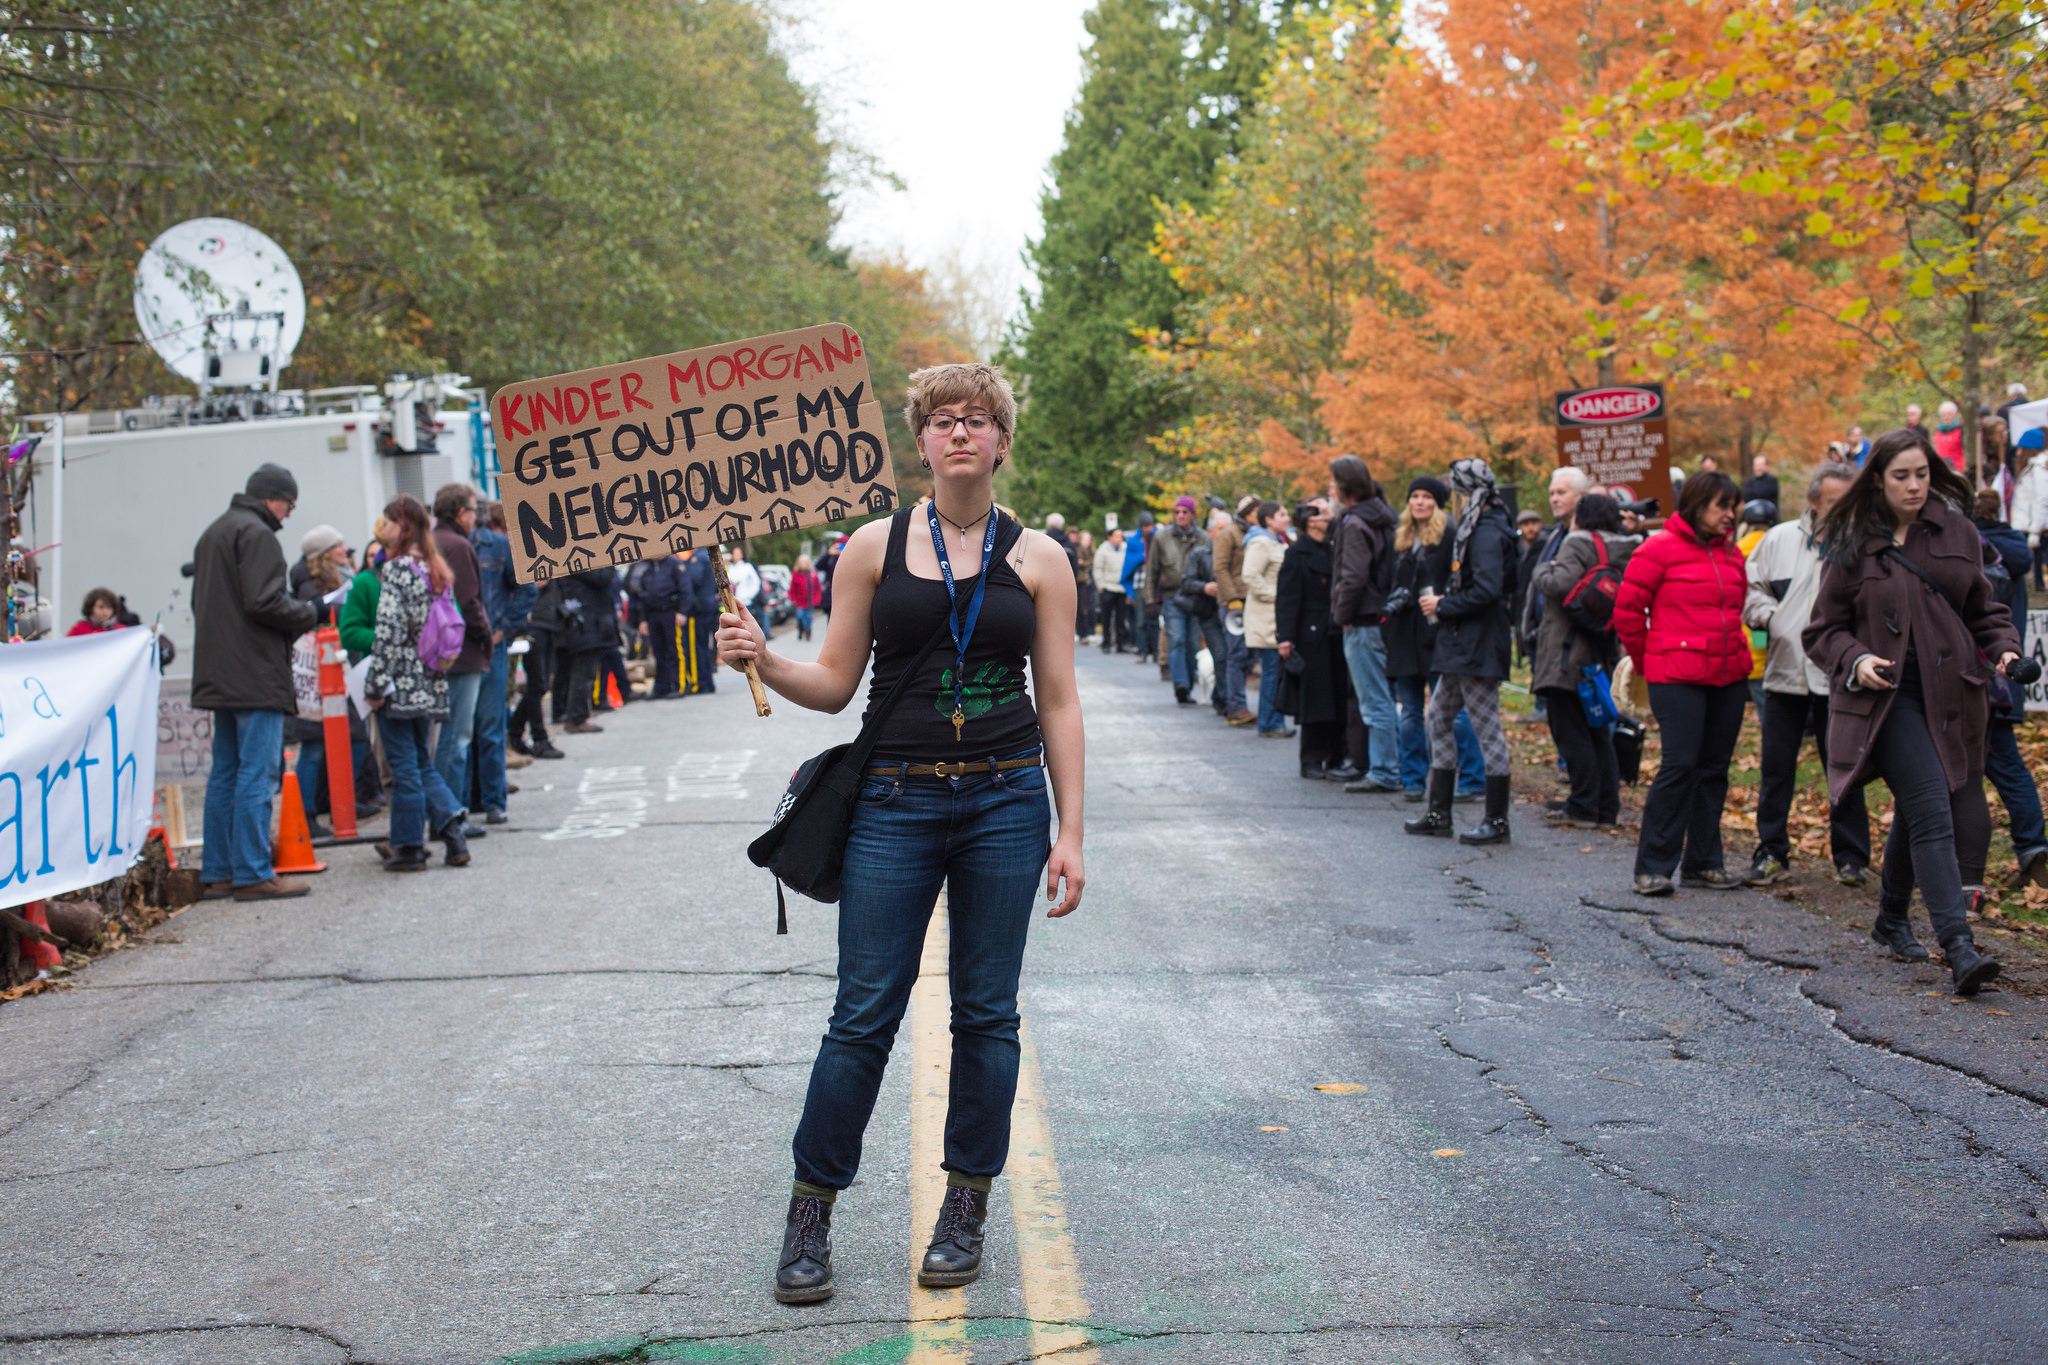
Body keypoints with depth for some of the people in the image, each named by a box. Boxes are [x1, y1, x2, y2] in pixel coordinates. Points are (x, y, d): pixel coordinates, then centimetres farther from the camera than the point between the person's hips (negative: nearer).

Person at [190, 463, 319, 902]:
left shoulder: (212, 534, 21)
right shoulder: (256, 534, -10)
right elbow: (263, 602, -20)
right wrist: (308, 615, -5)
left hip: (218, 678, 10)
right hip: (255, 677, -10)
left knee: (225, 773, 12)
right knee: (257, 774, -8)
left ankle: (217, 873, 15)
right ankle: (253, 874, -9)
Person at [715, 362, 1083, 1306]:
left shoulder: (1037, 559, 4)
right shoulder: (875, 546, 3)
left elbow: (1059, 703, 4)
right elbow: (835, 684, 5)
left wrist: (1070, 832, -1)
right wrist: (763, 663, -14)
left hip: (1005, 802, 1)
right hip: (896, 801, 0)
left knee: (986, 1012, 7)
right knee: (864, 1014, 1)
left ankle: (966, 1208, 21)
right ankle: (810, 1212, 14)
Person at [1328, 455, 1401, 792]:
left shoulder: (1354, 524, -15)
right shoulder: (1380, 518, 13)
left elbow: (1353, 577, -23)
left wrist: (1343, 615, -10)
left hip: (1363, 624, -10)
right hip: (1381, 618, 10)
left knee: (1375, 704, -5)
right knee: (1384, 700, 14)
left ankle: (1383, 773, -2)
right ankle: (1392, 769, 20)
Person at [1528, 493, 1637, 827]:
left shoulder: (1578, 543, -11)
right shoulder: (1625, 549, 11)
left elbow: (1561, 583, -25)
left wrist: (1543, 571, -5)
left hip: (1568, 656, -8)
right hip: (1601, 656, 8)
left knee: (1571, 733, -2)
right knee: (1598, 733, 14)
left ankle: (1584, 808, -3)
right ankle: (1607, 808, 15)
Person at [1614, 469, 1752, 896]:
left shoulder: (1732, 553, 13)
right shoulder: (1660, 549, -7)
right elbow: (1627, 609, -4)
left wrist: (1733, 651, 17)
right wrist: (1646, 659, 4)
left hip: (1729, 675, 7)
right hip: (1677, 677, -7)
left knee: (1714, 768, 9)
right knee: (1680, 765, -12)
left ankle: (1702, 861, 18)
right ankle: (1652, 867, -5)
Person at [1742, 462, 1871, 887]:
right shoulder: (1779, 539, 6)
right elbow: (1750, 589, 12)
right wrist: (1770, 617, -5)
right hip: (1784, 672, 2)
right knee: (1776, 767, 8)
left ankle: (1850, 856, 15)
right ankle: (1772, 851, 19)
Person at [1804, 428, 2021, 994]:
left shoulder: (1956, 531, 7)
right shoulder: (1852, 546, -2)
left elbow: (1982, 609, 16)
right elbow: (1823, 630, 2)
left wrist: (2004, 648, -2)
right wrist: (1855, 660, -16)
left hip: (1948, 695, 4)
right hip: (1887, 697, -4)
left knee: (1914, 813, 15)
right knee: (1931, 812, -17)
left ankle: (1891, 919, 37)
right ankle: (1958, 947, -23)